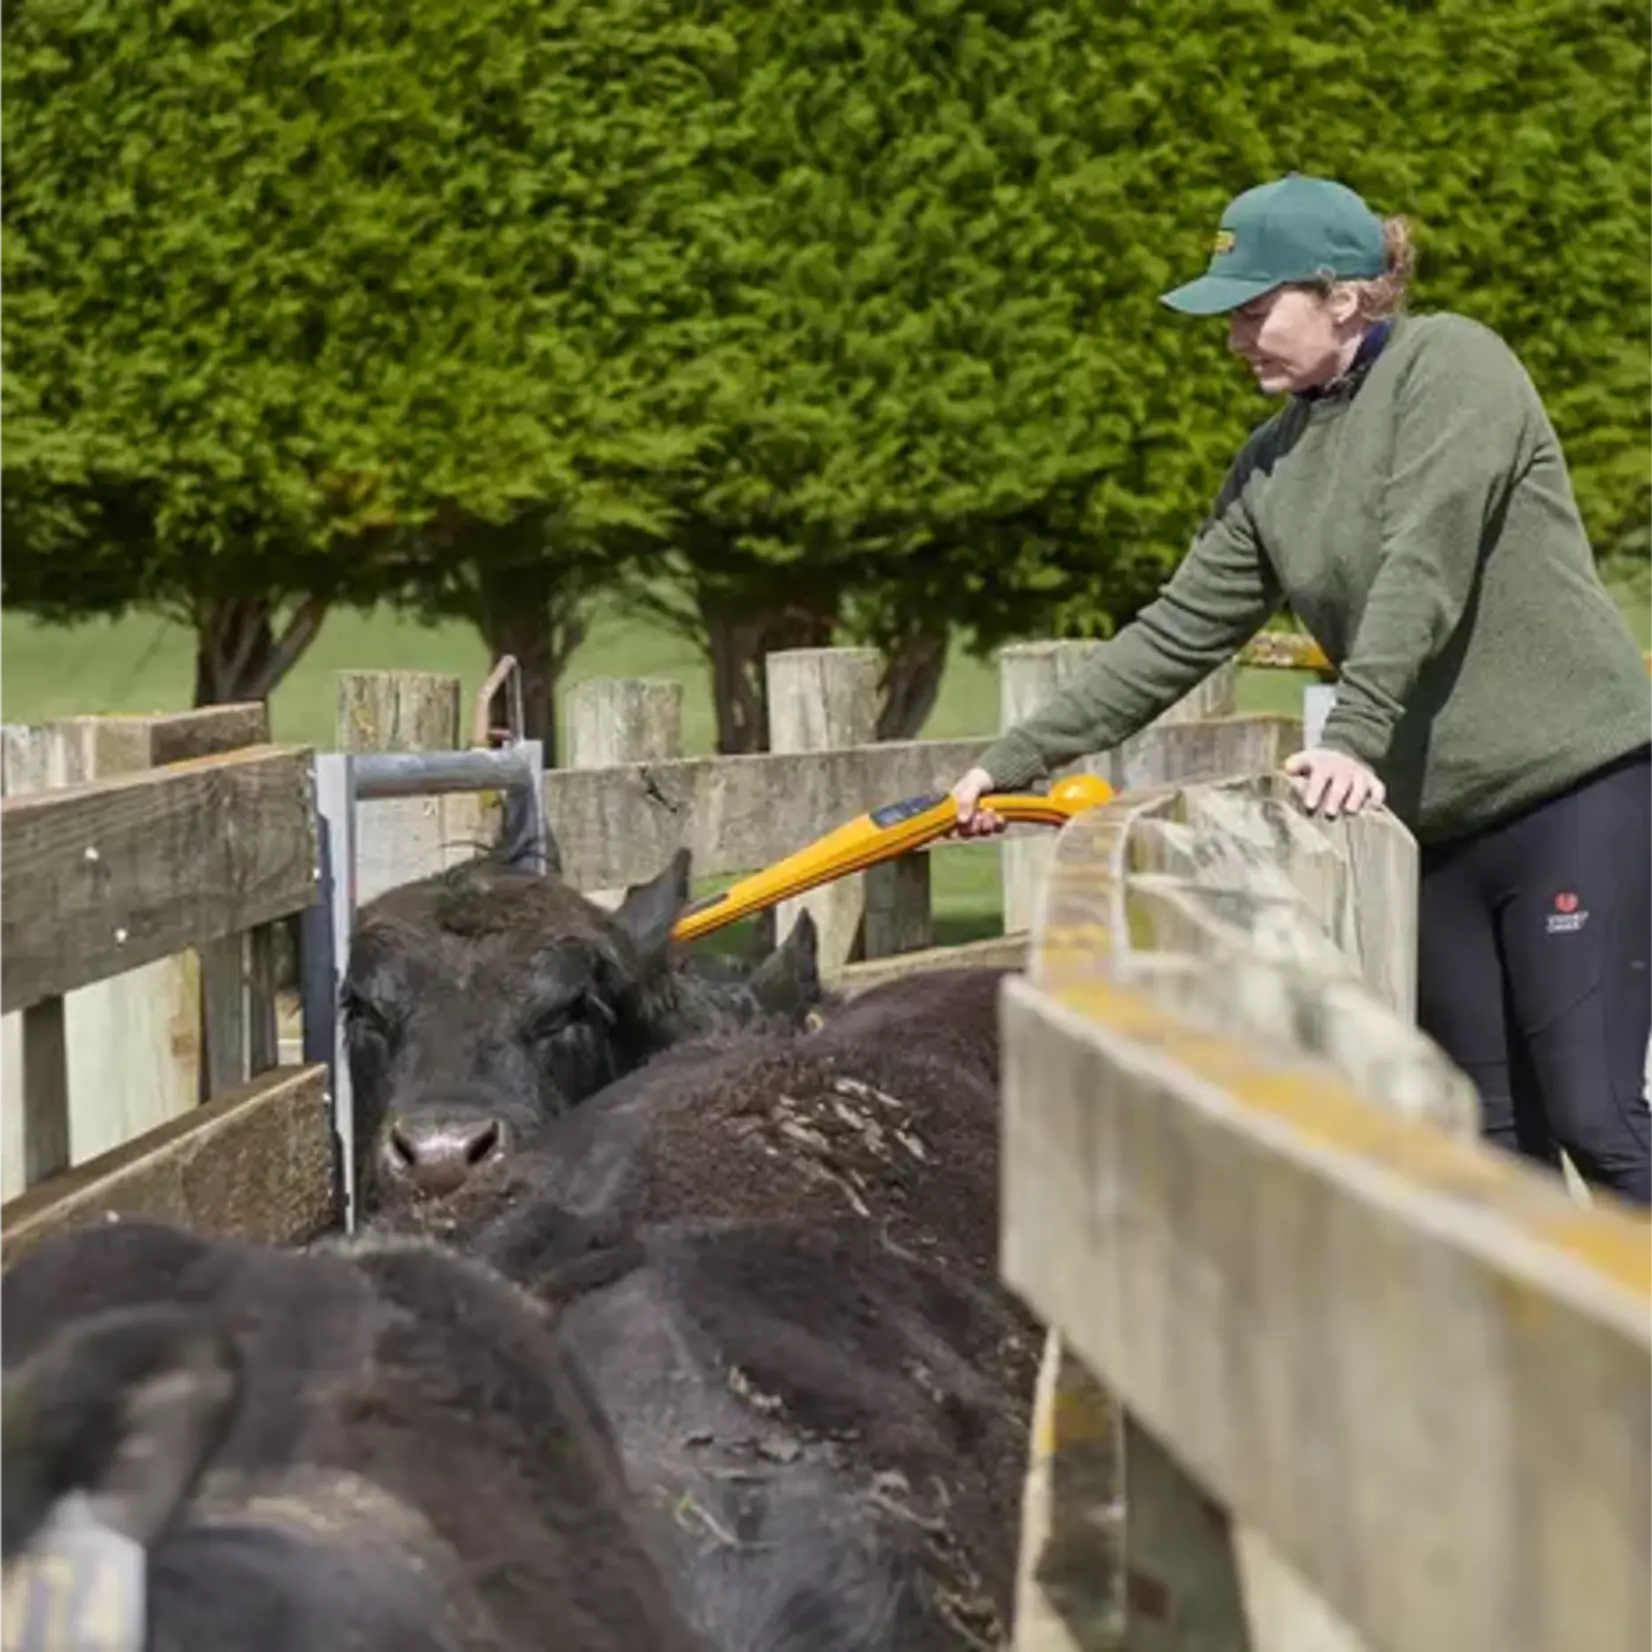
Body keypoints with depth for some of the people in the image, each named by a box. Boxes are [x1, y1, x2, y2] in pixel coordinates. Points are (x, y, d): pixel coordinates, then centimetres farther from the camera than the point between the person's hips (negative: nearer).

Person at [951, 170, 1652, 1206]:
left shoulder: (1451, 364, -8)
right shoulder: (1274, 467, 12)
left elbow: (1424, 569, -21)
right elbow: (1179, 633, 13)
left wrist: (1354, 737, -31)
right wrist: (1017, 760, 10)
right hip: (1438, 820, 7)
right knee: (1493, 1139, 7)